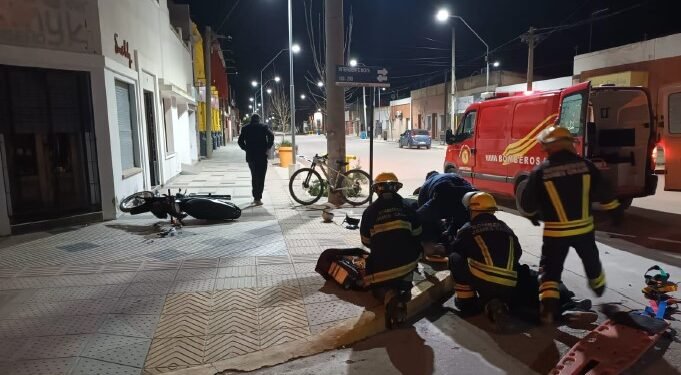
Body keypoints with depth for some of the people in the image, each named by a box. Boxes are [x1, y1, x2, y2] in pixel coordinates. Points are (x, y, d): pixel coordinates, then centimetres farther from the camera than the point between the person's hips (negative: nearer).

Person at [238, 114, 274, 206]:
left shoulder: (245, 128, 7)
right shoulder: (263, 127, -1)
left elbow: (240, 141, 2)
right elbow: (271, 136, -14)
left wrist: (246, 149, 10)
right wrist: (268, 147, -5)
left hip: (250, 156, 3)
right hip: (261, 155, -3)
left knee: (254, 176, 18)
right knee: (261, 177, 0)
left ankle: (255, 197, 21)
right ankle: (258, 199, -7)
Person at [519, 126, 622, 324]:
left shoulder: (540, 171, -12)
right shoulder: (585, 165, -4)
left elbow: (527, 203, -6)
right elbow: (604, 191, 2)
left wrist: (532, 214, 15)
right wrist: (615, 209, 18)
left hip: (555, 231, -4)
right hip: (584, 228, 4)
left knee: (550, 269, 7)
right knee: (591, 260, 29)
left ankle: (548, 308, -6)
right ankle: (599, 288, 56)